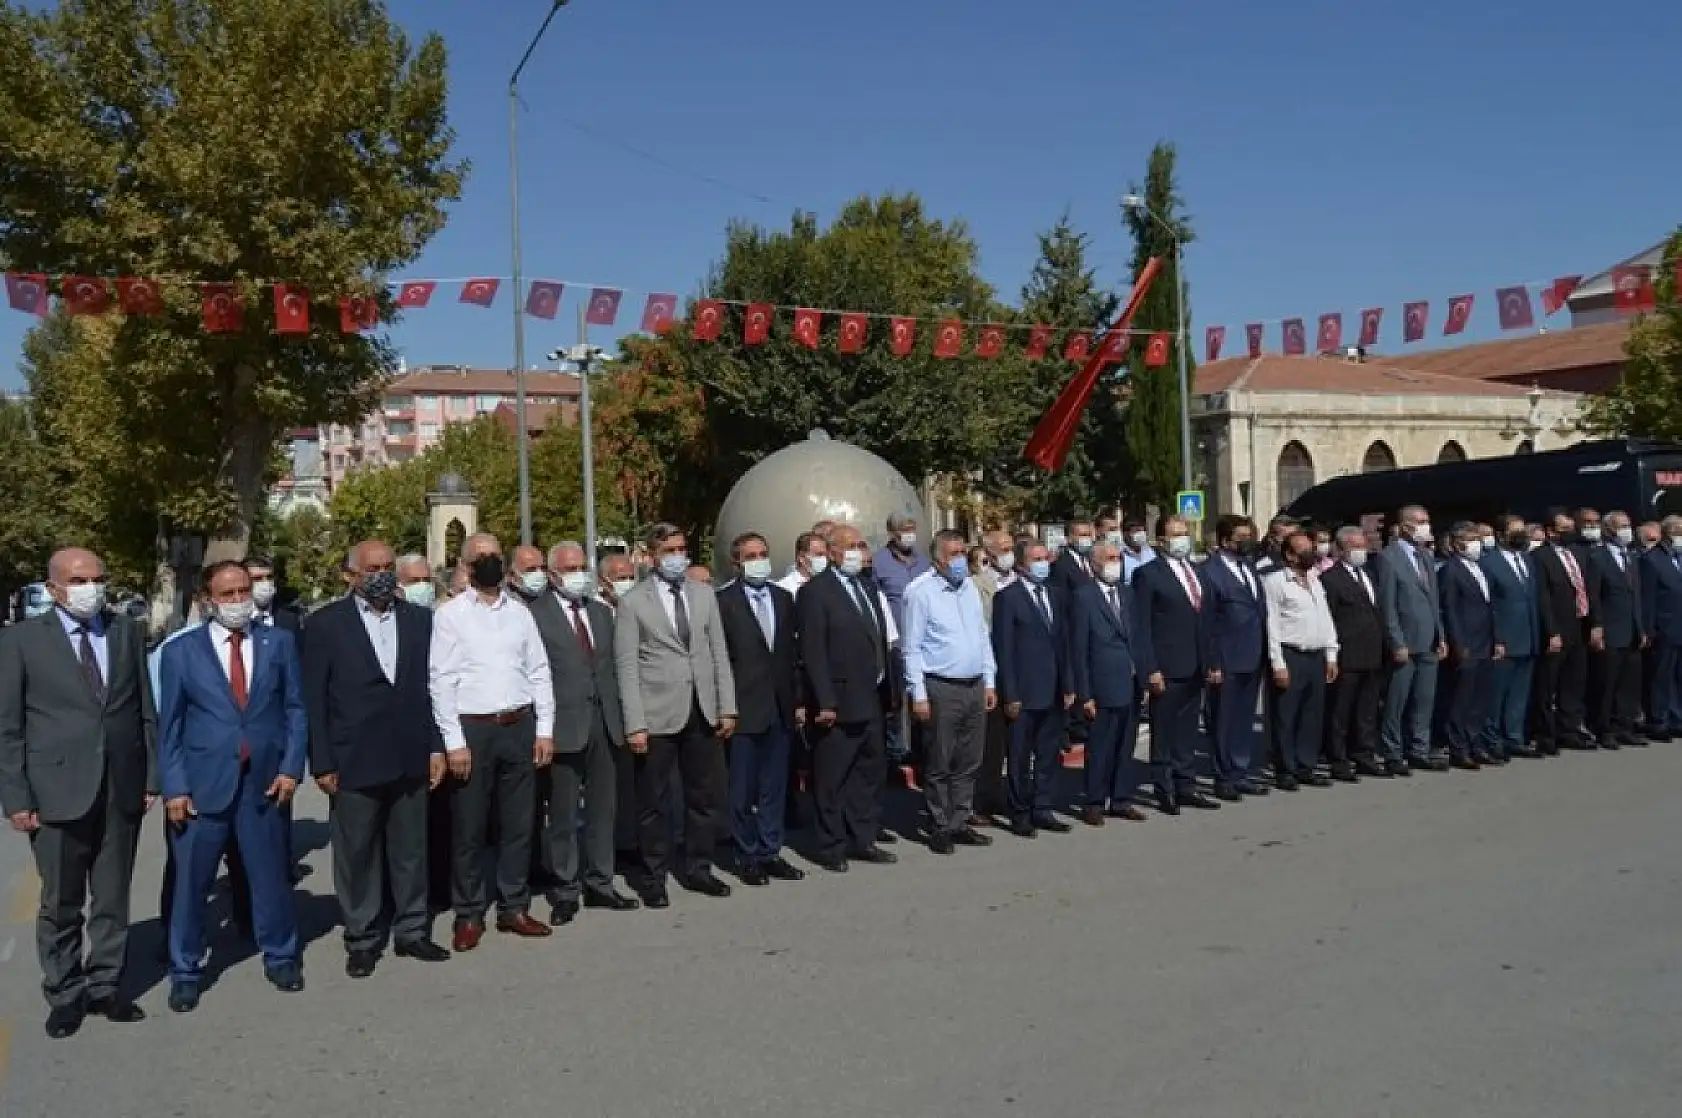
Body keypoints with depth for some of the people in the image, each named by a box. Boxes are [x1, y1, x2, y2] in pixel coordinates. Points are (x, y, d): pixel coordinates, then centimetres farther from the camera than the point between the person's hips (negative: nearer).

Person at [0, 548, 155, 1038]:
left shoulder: (128, 631, 7)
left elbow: (146, 710, 8)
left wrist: (151, 777, 4)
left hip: (121, 790, 3)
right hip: (57, 791, -2)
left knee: (113, 900, 11)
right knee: (60, 904, 9)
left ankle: (105, 987, 25)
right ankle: (65, 995, 23)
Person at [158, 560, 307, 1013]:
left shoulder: (279, 642, 4)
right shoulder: (180, 651, 1)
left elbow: (296, 709, 4)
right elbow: (170, 725, 1)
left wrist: (291, 768, -4)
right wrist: (174, 786, -5)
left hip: (266, 780, 1)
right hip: (203, 782, -1)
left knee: (271, 874, 11)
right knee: (191, 880, 7)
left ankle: (280, 957, 28)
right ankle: (185, 970, 23)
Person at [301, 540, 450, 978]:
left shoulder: (419, 619, 6)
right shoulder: (327, 623, -2)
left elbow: (431, 686, 7)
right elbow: (314, 698, -3)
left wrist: (436, 747, 2)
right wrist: (322, 763, -7)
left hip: (410, 758, 3)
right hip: (353, 761, -3)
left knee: (411, 850, 11)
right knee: (357, 855, 7)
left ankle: (411, 931, 24)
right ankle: (362, 940, 21)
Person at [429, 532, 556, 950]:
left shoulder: (520, 612, 9)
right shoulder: (450, 614, -2)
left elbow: (539, 673, 10)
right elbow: (440, 680, -6)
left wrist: (545, 729, 3)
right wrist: (454, 741, -11)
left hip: (520, 727, 4)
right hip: (472, 728, -4)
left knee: (518, 822, 11)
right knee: (468, 827, 4)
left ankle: (513, 907, 23)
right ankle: (469, 915, 18)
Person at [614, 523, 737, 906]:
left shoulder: (704, 594, 10)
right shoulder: (632, 602, -3)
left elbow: (719, 654, 10)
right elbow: (627, 667, -7)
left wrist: (727, 708, 4)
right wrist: (635, 725, -12)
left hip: (703, 713, 4)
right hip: (657, 716, -4)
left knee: (707, 796, 11)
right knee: (653, 802, 6)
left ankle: (697, 869, 27)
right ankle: (655, 877, 21)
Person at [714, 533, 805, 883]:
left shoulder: (783, 598, 10)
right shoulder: (724, 601, -7)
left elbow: (792, 653, 12)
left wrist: (798, 700, 9)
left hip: (781, 708, 5)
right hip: (744, 708, -5)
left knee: (775, 786, 12)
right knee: (743, 789, 5)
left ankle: (771, 852, 22)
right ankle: (749, 857, 16)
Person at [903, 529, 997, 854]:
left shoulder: (970, 587, 10)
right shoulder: (920, 591, -9)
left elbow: (983, 636, 15)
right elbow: (912, 647, -9)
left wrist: (989, 682, 12)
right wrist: (918, 695, -12)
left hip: (975, 687, 6)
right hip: (941, 689, -6)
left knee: (969, 762, 12)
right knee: (940, 765, 3)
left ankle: (960, 824, 23)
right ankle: (940, 828, 14)